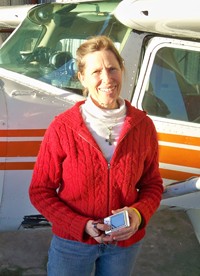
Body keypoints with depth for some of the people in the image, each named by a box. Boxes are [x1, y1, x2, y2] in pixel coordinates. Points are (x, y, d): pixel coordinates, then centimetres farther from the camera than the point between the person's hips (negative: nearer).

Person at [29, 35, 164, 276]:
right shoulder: (62, 128, -15)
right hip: (72, 242, -2)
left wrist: (139, 213, -16)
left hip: (126, 242, 3)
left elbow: (152, 184, 3)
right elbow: (40, 191, -9)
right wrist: (82, 226, -19)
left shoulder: (142, 126, -7)